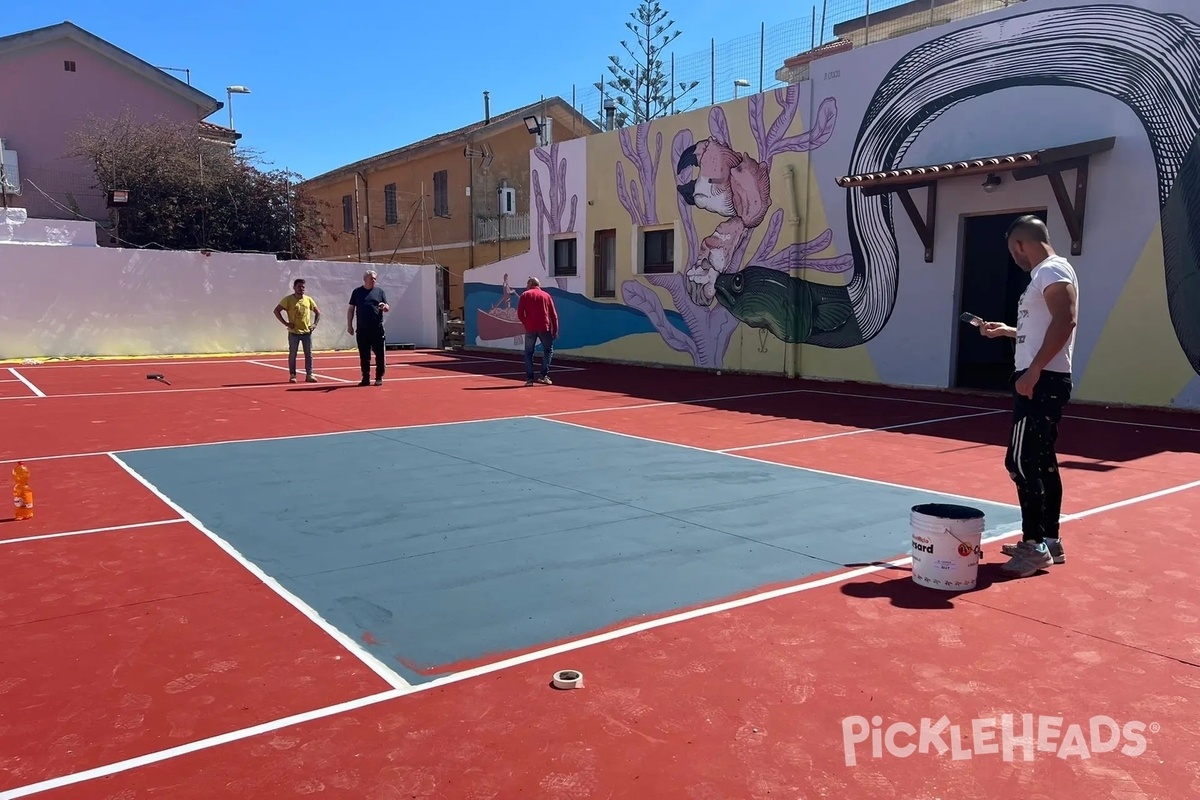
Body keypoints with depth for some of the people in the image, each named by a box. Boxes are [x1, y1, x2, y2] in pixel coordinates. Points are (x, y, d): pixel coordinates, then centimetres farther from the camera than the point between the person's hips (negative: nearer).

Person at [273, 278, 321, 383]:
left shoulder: (308, 299, 6)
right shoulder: (288, 299, -4)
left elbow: (318, 312, 16)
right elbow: (276, 311, -6)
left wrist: (315, 324, 3)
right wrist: (285, 323, -11)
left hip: (307, 331, 3)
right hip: (294, 332, -3)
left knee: (309, 354, 4)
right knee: (292, 354, 2)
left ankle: (309, 375, 9)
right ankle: (292, 375, 9)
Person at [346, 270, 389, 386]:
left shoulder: (380, 292, 8)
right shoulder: (357, 292, 9)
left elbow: (386, 308, 7)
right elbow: (351, 309, 11)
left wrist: (384, 307, -17)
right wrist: (349, 325, 5)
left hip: (377, 329, -1)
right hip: (362, 329, 1)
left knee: (380, 354, -1)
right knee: (364, 356, 5)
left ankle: (379, 378, 7)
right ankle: (366, 378, 12)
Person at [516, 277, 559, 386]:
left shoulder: (525, 295, 7)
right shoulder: (546, 295, 11)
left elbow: (520, 314, -2)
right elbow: (553, 314, 7)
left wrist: (526, 324, 11)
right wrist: (555, 330, 9)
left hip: (530, 328, 0)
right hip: (544, 327, 0)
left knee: (529, 353, 9)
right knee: (548, 350, 14)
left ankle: (529, 378, 2)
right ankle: (543, 376, 3)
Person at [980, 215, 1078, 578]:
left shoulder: (1052, 271, -12)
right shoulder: (1046, 274, 18)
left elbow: (1065, 321, -25)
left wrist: (1032, 371, -27)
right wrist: (1007, 331, 30)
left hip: (1042, 381, -11)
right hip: (1043, 380, 11)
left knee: (1021, 462, -9)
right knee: (1042, 461, 13)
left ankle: (1035, 546, -4)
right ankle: (1049, 540, 21)